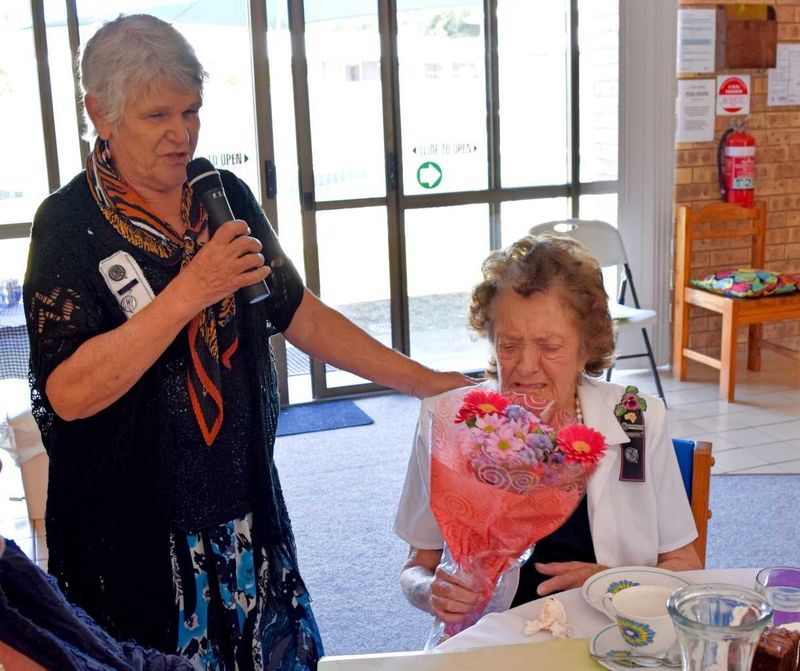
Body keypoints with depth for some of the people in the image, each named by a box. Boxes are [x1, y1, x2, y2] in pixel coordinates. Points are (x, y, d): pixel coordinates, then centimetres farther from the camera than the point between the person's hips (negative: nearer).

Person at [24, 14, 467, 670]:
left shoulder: (226, 196, 2)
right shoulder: (69, 223, -12)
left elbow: (299, 315, 8)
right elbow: (69, 392, -21)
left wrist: (423, 381, 5)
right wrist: (190, 290, -26)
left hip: (245, 510, 5)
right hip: (133, 535, -4)